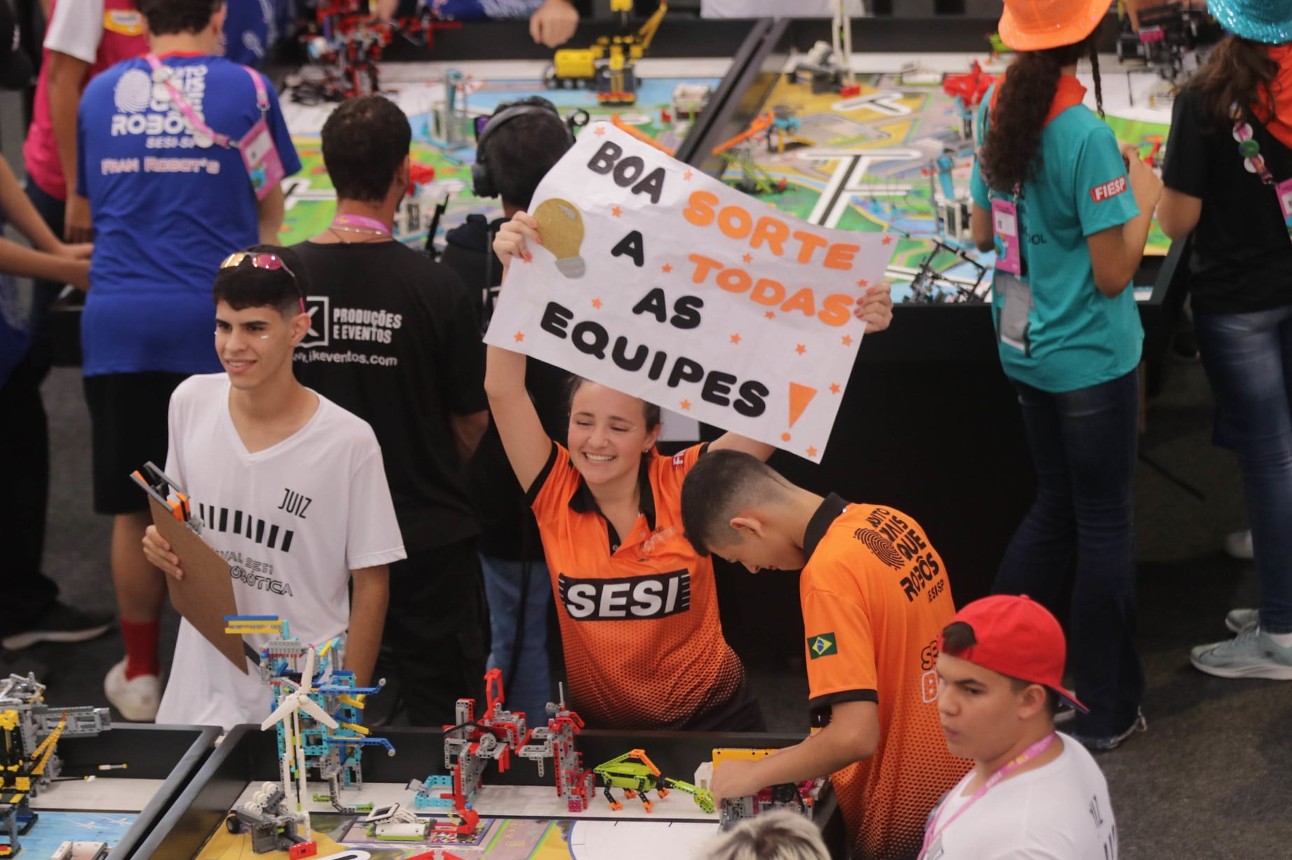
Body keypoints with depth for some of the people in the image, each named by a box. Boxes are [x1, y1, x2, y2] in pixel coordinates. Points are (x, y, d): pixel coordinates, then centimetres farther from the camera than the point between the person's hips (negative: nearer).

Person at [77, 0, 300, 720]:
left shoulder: (101, 93, 9)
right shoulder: (246, 88, 1)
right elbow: (270, 213, 7)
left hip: (118, 320, 2)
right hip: (214, 318, -2)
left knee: (135, 510, 10)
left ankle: (140, 674, 20)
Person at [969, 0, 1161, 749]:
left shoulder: (999, 108, -1)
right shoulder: (1086, 134, -23)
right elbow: (1113, 273, -20)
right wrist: (1143, 196, -5)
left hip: (1025, 347, 7)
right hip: (1091, 358, -7)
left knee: (1056, 506, 21)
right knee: (1106, 524, 7)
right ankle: (1108, 710, 17)